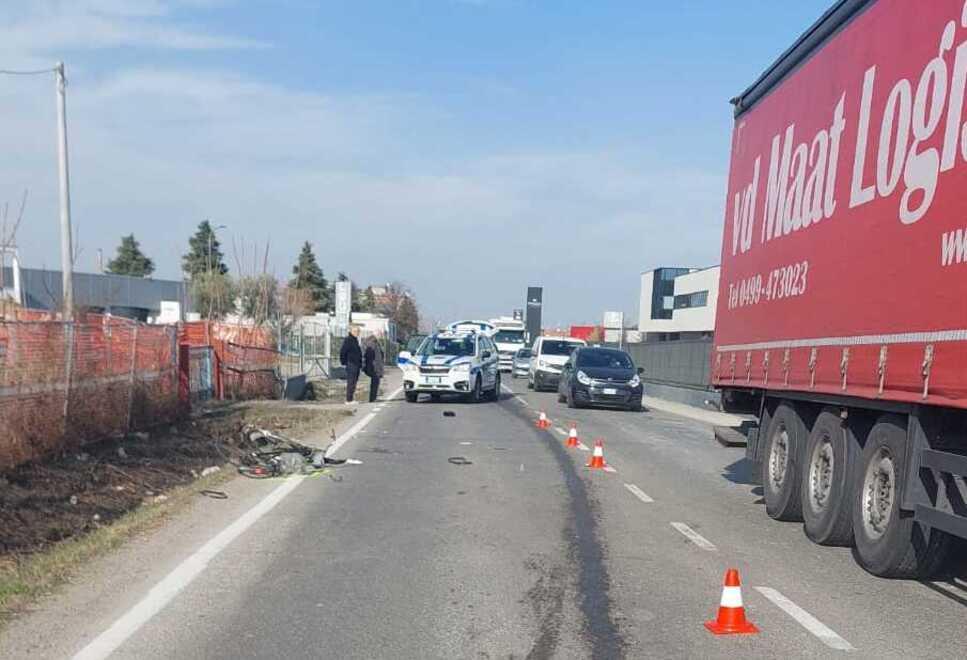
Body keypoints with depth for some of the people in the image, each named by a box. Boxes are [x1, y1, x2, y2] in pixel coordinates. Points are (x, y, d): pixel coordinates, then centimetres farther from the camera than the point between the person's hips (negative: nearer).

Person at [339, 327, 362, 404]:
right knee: (350, 382, -8)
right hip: (351, 364, -9)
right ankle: (348, 400, -5)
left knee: (354, 382, 11)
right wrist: (344, 362, -14)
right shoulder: (347, 340, -11)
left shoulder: (355, 340, 16)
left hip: (356, 364, 9)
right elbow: (342, 352, -15)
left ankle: (351, 399, 17)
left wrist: (360, 363, 18)